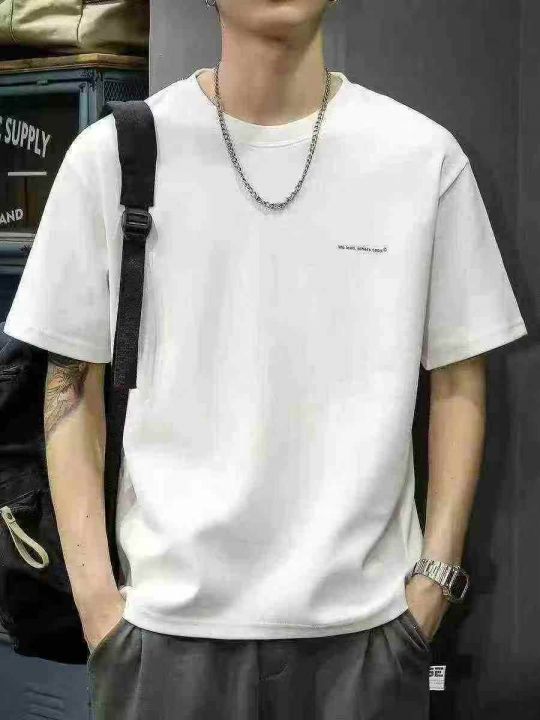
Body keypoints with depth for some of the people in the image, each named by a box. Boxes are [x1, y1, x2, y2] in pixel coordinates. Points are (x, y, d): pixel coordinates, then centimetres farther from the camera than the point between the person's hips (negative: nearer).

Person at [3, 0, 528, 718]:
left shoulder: (426, 157, -1)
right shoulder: (111, 154, -1)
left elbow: (458, 380, 5)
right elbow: (73, 386, 3)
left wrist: (435, 580, -1)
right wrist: (96, 593, -3)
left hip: (368, 620, 1)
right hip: (171, 621, 0)